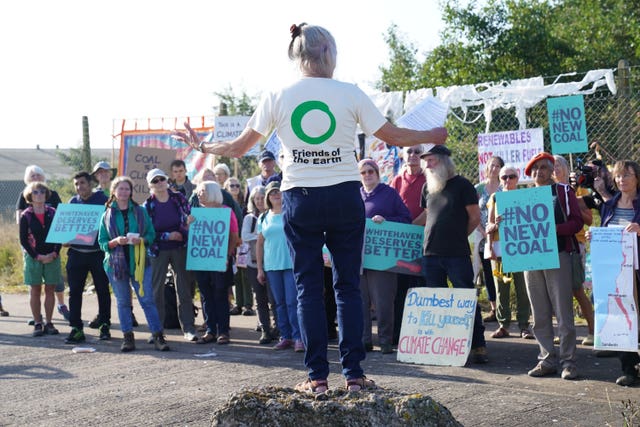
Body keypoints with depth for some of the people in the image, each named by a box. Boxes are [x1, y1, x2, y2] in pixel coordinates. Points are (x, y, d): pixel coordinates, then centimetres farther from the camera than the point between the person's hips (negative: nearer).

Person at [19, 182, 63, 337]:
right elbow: (23, 240, -3)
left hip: (52, 257, 2)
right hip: (33, 258, -1)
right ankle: (38, 324, 8)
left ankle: (48, 323, 11)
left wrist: (55, 253, -10)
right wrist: (37, 256, -11)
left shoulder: (53, 213, 3)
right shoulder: (25, 216, -2)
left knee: (50, 289, 4)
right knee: (35, 290, 2)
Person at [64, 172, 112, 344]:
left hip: (98, 253, -4)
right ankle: (76, 328, 4)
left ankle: (104, 325, 18)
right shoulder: (73, 202, 11)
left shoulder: (103, 200, -2)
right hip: (76, 253, 4)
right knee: (74, 292, 0)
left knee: (103, 290, 6)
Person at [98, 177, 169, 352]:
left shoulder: (141, 211, 6)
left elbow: (151, 234, 6)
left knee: (147, 299, -4)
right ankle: (128, 337, 14)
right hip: (116, 263, 1)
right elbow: (102, 242, 4)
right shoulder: (107, 215, 5)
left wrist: (141, 240, -15)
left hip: (139, 262, -1)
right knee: (123, 302, 6)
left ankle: (158, 336, -2)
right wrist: (116, 242, -15)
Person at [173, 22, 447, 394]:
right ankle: (354, 373, 5)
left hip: (299, 199, 1)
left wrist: (201, 145, 25)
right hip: (345, 196, 0)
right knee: (348, 286, 7)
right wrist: (434, 136, 21)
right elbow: (395, 136, 3)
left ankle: (317, 377, 5)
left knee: (308, 287, 6)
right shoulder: (350, 94, -3)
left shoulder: (278, 98, 0)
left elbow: (239, 147, 6)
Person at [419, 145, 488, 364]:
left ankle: (478, 346, 0)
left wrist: (458, 236, 4)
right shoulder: (428, 187, 14)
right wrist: (434, 235, 13)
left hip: (457, 254, -5)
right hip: (430, 253, 5)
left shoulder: (462, 185, -1)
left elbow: (475, 217, 0)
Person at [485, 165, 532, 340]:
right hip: (499, 246, 1)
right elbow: (489, 224, 10)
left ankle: (524, 325, 0)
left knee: (522, 287, -4)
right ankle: (503, 324, 5)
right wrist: (490, 247, -2)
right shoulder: (495, 198, 12)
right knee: (501, 288, 1)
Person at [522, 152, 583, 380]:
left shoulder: (564, 191, 5)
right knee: (540, 315, 5)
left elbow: (577, 222, -2)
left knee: (564, 312, -5)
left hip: (558, 255, -4)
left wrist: (555, 229, -17)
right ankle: (547, 360, 11)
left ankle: (568, 361, -1)